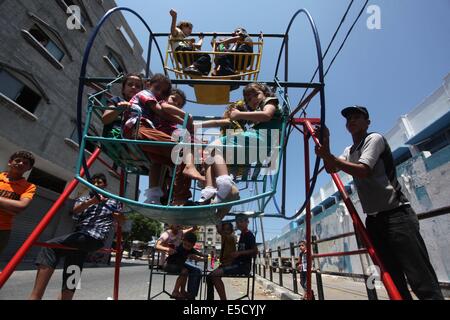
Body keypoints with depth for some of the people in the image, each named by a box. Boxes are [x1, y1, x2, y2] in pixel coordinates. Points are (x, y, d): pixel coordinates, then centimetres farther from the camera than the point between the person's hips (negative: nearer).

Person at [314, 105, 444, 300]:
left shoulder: (374, 138, -5)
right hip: (373, 219, 8)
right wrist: (325, 143, -5)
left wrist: (329, 156, -23)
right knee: (393, 280, 10)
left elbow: (363, 171, -21)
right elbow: (331, 169, 6)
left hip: (396, 215, -8)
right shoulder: (349, 151, 18)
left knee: (423, 283, -10)